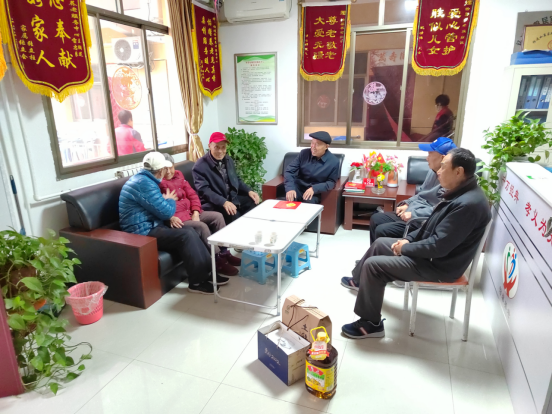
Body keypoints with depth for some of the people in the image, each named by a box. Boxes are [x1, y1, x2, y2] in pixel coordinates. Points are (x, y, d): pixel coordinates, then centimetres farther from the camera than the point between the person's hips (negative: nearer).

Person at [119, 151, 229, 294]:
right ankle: (197, 281, -9)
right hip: (142, 232, -10)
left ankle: (206, 271, 3)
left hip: (149, 226, 10)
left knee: (189, 230, 0)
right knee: (186, 235, -19)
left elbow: (158, 207, 27)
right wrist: (170, 200, 2)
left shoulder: (143, 179, 13)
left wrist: (166, 200, 7)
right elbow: (166, 212, -18)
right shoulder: (145, 183, -20)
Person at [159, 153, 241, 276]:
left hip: (190, 212, 8)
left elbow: (192, 194, 12)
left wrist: (196, 212, -2)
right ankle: (218, 261, -17)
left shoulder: (178, 175, 13)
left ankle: (224, 253, 1)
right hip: (176, 218, -8)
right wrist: (170, 217, -31)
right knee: (202, 226, -28)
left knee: (217, 216, -4)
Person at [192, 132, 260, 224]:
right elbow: (204, 190, -21)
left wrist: (249, 191, 2)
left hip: (233, 198, 7)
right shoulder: (200, 166, -12)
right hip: (213, 204, -7)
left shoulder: (229, 160, 13)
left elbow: (236, 180, 21)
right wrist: (224, 202, -34)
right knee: (235, 216, -31)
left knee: (254, 203, -8)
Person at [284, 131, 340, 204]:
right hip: (297, 189, 1)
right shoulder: (304, 153, -2)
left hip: (315, 193, 0)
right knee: (289, 199, -31)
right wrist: (290, 188, -23)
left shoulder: (334, 162, -6)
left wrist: (314, 189, -20)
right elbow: (289, 171, -3)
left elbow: (331, 182, -2)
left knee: (309, 201, -33)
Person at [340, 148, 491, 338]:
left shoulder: (468, 204, -29)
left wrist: (405, 248, -15)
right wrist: (408, 239, 3)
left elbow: (438, 246, -29)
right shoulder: (459, 192, 4)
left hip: (439, 264, -10)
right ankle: (359, 280, 44)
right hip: (431, 250, 10)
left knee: (373, 265, -17)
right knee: (380, 243, 20)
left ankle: (371, 324, -1)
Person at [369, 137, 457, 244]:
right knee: (375, 219, 7)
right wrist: (407, 204, 6)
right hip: (409, 211, 10)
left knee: (381, 231, -18)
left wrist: (414, 214, -23)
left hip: (421, 221, -10)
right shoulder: (433, 171, 10)